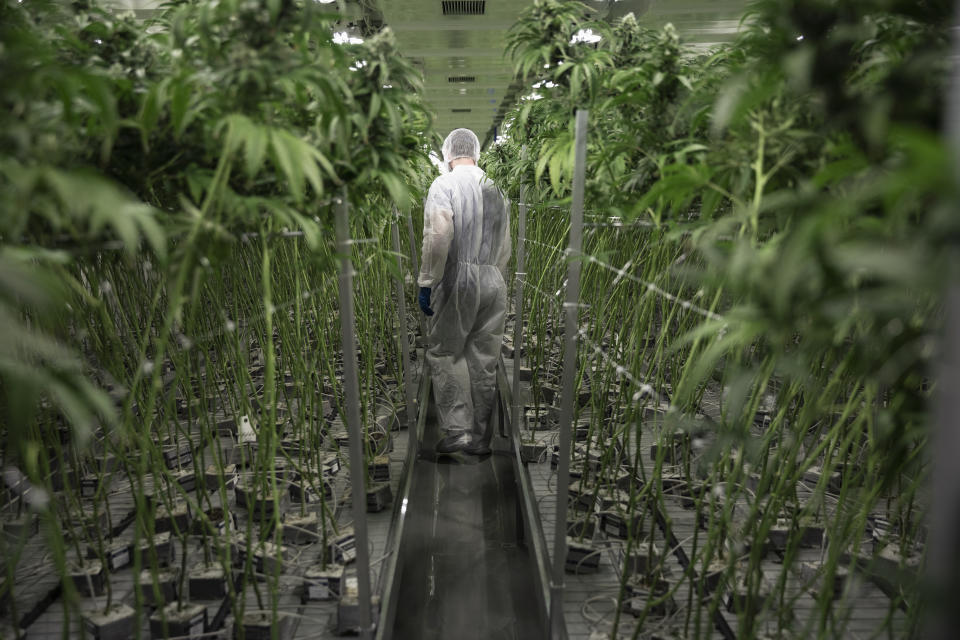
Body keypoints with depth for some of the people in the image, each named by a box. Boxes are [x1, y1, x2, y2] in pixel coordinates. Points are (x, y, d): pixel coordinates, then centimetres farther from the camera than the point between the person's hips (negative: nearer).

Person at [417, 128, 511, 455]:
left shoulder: (444, 185, -4)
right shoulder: (495, 189, 14)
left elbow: (438, 236, -18)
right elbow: (505, 246, 15)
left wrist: (426, 281, -14)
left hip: (457, 279, -5)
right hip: (494, 281, 5)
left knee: (445, 353, 5)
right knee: (484, 359, 9)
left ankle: (457, 429, -2)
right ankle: (481, 435, 18)